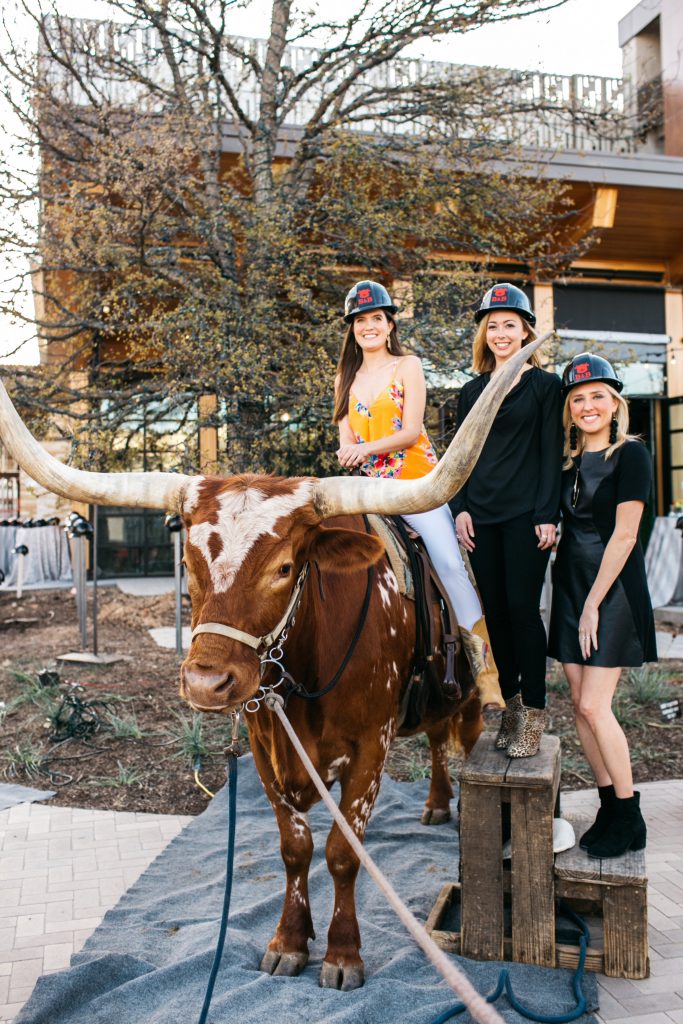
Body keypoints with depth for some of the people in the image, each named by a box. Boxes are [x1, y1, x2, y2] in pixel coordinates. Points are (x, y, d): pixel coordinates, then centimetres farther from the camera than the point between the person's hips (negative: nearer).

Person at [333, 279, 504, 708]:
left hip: (416, 482, -4)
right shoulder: (347, 378, 17)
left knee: (450, 563, -20)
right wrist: (349, 455, -11)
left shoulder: (408, 366, 4)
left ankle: (485, 668, -15)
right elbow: (346, 440, 13)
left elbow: (411, 431, -7)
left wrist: (368, 448, -21)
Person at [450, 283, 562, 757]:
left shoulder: (545, 385, 2)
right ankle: (511, 702, 18)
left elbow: (552, 453, -3)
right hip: (482, 517, 4)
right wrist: (460, 509, 3)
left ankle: (534, 712, 5)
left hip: (526, 517, -4)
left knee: (522, 608, -6)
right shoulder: (472, 391, 14)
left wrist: (547, 515, -10)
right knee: (495, 610, 6)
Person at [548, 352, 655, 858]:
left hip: (613, 590, -6)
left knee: (594, 706, -8)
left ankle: (630, 817, 7)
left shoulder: (631, 454, -9)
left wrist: (594, 603, -15)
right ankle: (609, 807, 19)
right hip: (569, 585, 7)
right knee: (581, 706, 7)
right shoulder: (568, 459, 10)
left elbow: (624, 535, -13)